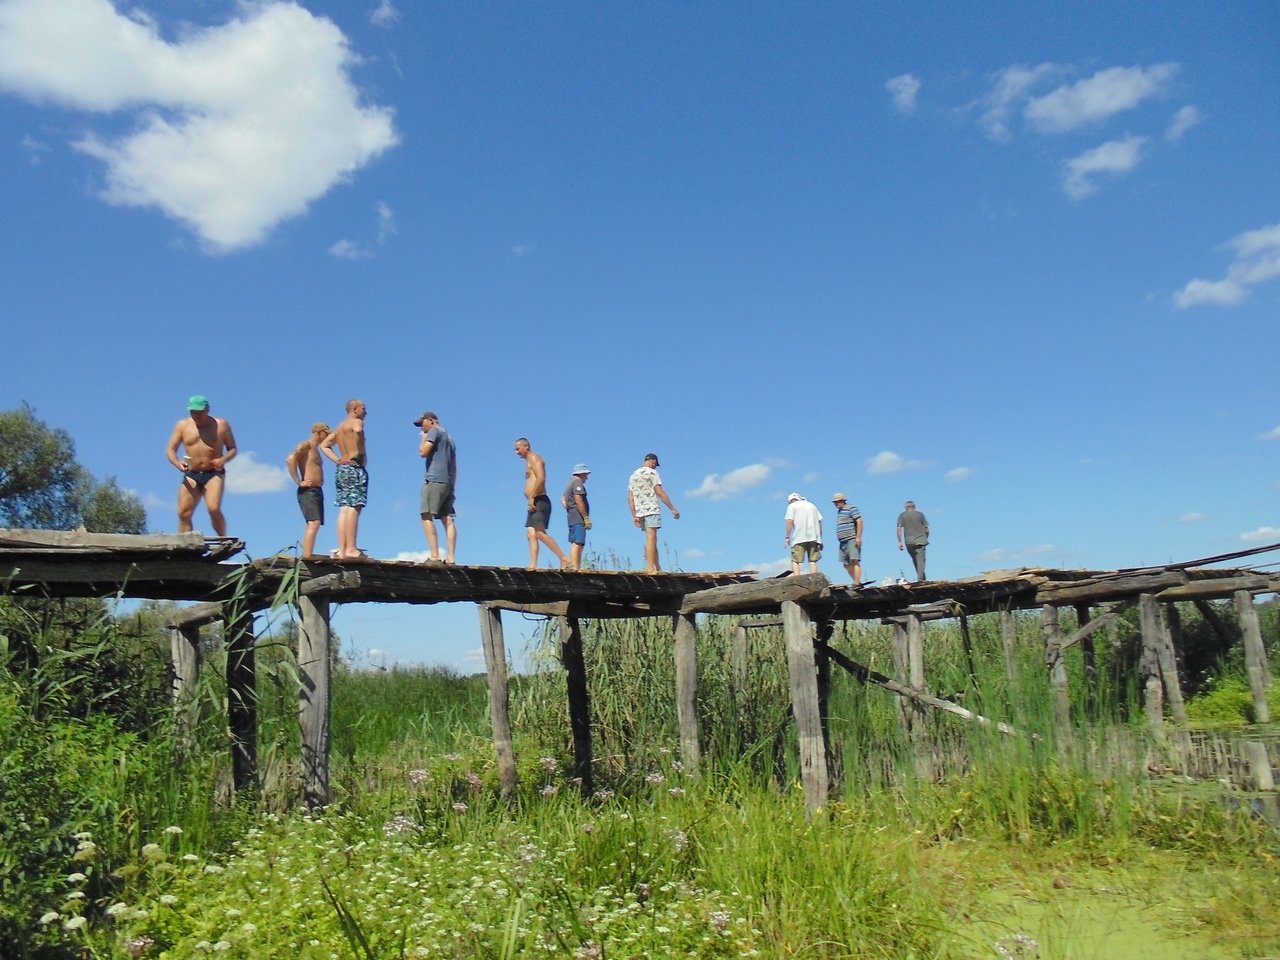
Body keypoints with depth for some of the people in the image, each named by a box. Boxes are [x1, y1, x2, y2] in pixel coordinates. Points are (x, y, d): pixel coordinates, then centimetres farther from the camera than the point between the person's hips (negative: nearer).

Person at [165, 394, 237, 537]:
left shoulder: (221, 425, 2)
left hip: (214, 474, -3)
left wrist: (223, 460, -16)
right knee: (183, 513, -6)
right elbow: (171, 450, 5)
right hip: (191, 475, 3)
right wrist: (178, 463, -16)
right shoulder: (182, 425, 7)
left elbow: (232, 449, 6)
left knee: (214, 509, -21)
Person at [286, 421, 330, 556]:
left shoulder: (315, 449, 24)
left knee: (315, 525, 7)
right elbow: (290, 459, -21)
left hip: (317, 491, 10)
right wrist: (299, 482, -20)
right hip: (308, 491, -10)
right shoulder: (306, 445, -4)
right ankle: (307, 557, -26)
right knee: (313, 524, -20)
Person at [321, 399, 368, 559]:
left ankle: (342, 550, 0)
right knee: (354, 508, -13)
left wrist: (338, 460, 14)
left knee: (344, 510, 4)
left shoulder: (340, 427, 22)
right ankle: (351, 549, -19)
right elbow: (358, 431, -28)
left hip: (342, 470, 9)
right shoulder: (356, 422, -3)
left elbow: (324, 445, 27)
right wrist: (361, 454, -17)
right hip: (355, 469, -9)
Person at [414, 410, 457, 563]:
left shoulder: (435, 431, 1)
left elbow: (423, 452, -8)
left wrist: (424, 437, 8)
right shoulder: (448, 436, 27)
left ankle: (434, 555, -24)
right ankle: (450, 557, -6)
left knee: (427, 515, -13)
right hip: (448, 482, 9)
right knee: (448, 520, 1)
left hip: (435, 479, -9)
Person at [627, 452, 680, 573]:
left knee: (652, 540, 11)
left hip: (640, 512, 7)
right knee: (651, 538, -10)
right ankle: (650, 568, -15)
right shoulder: (652, 472, -3)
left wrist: (634, 515, 13)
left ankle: (657, 568, 12)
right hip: (652, 510, -7)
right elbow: (660, 493, -11)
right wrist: (673, 509, -8)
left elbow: (630, 498, 13)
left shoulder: (633, 475, 17)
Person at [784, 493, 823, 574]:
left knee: (795, 561, -5)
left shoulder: (792, 506, 7)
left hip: (798, 538, -4)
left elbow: (790, 522, -6)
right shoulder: (812, 505, 22)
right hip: (813, 537, 4)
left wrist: (787, 537, -5)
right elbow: (820, 522, 15)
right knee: (813, 560, 5)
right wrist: (820, 539, 15)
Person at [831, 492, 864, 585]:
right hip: (843, 542, 9)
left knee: (855, 561, -14)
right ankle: (857, 582, 11)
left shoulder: (851, 508, -4)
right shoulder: (839, 511, 22)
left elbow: (859, 522, -12)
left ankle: (856, 583, -20)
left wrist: (858, 537, -20)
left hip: (852, 540, -9)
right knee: (846, 564, 6)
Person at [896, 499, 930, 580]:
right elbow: (926, 529, 6)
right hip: (920, 541, -1)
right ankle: (920, 578, -18)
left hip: (909, 542, 1)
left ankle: (921, 577, 14)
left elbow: (899, 529, -4)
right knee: (920, 559, -6)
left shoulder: (902, 515, 6)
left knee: (914, 560, 15)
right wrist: (925, 539, 21)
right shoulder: (920, 514, 6)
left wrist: (899, 542, -3)